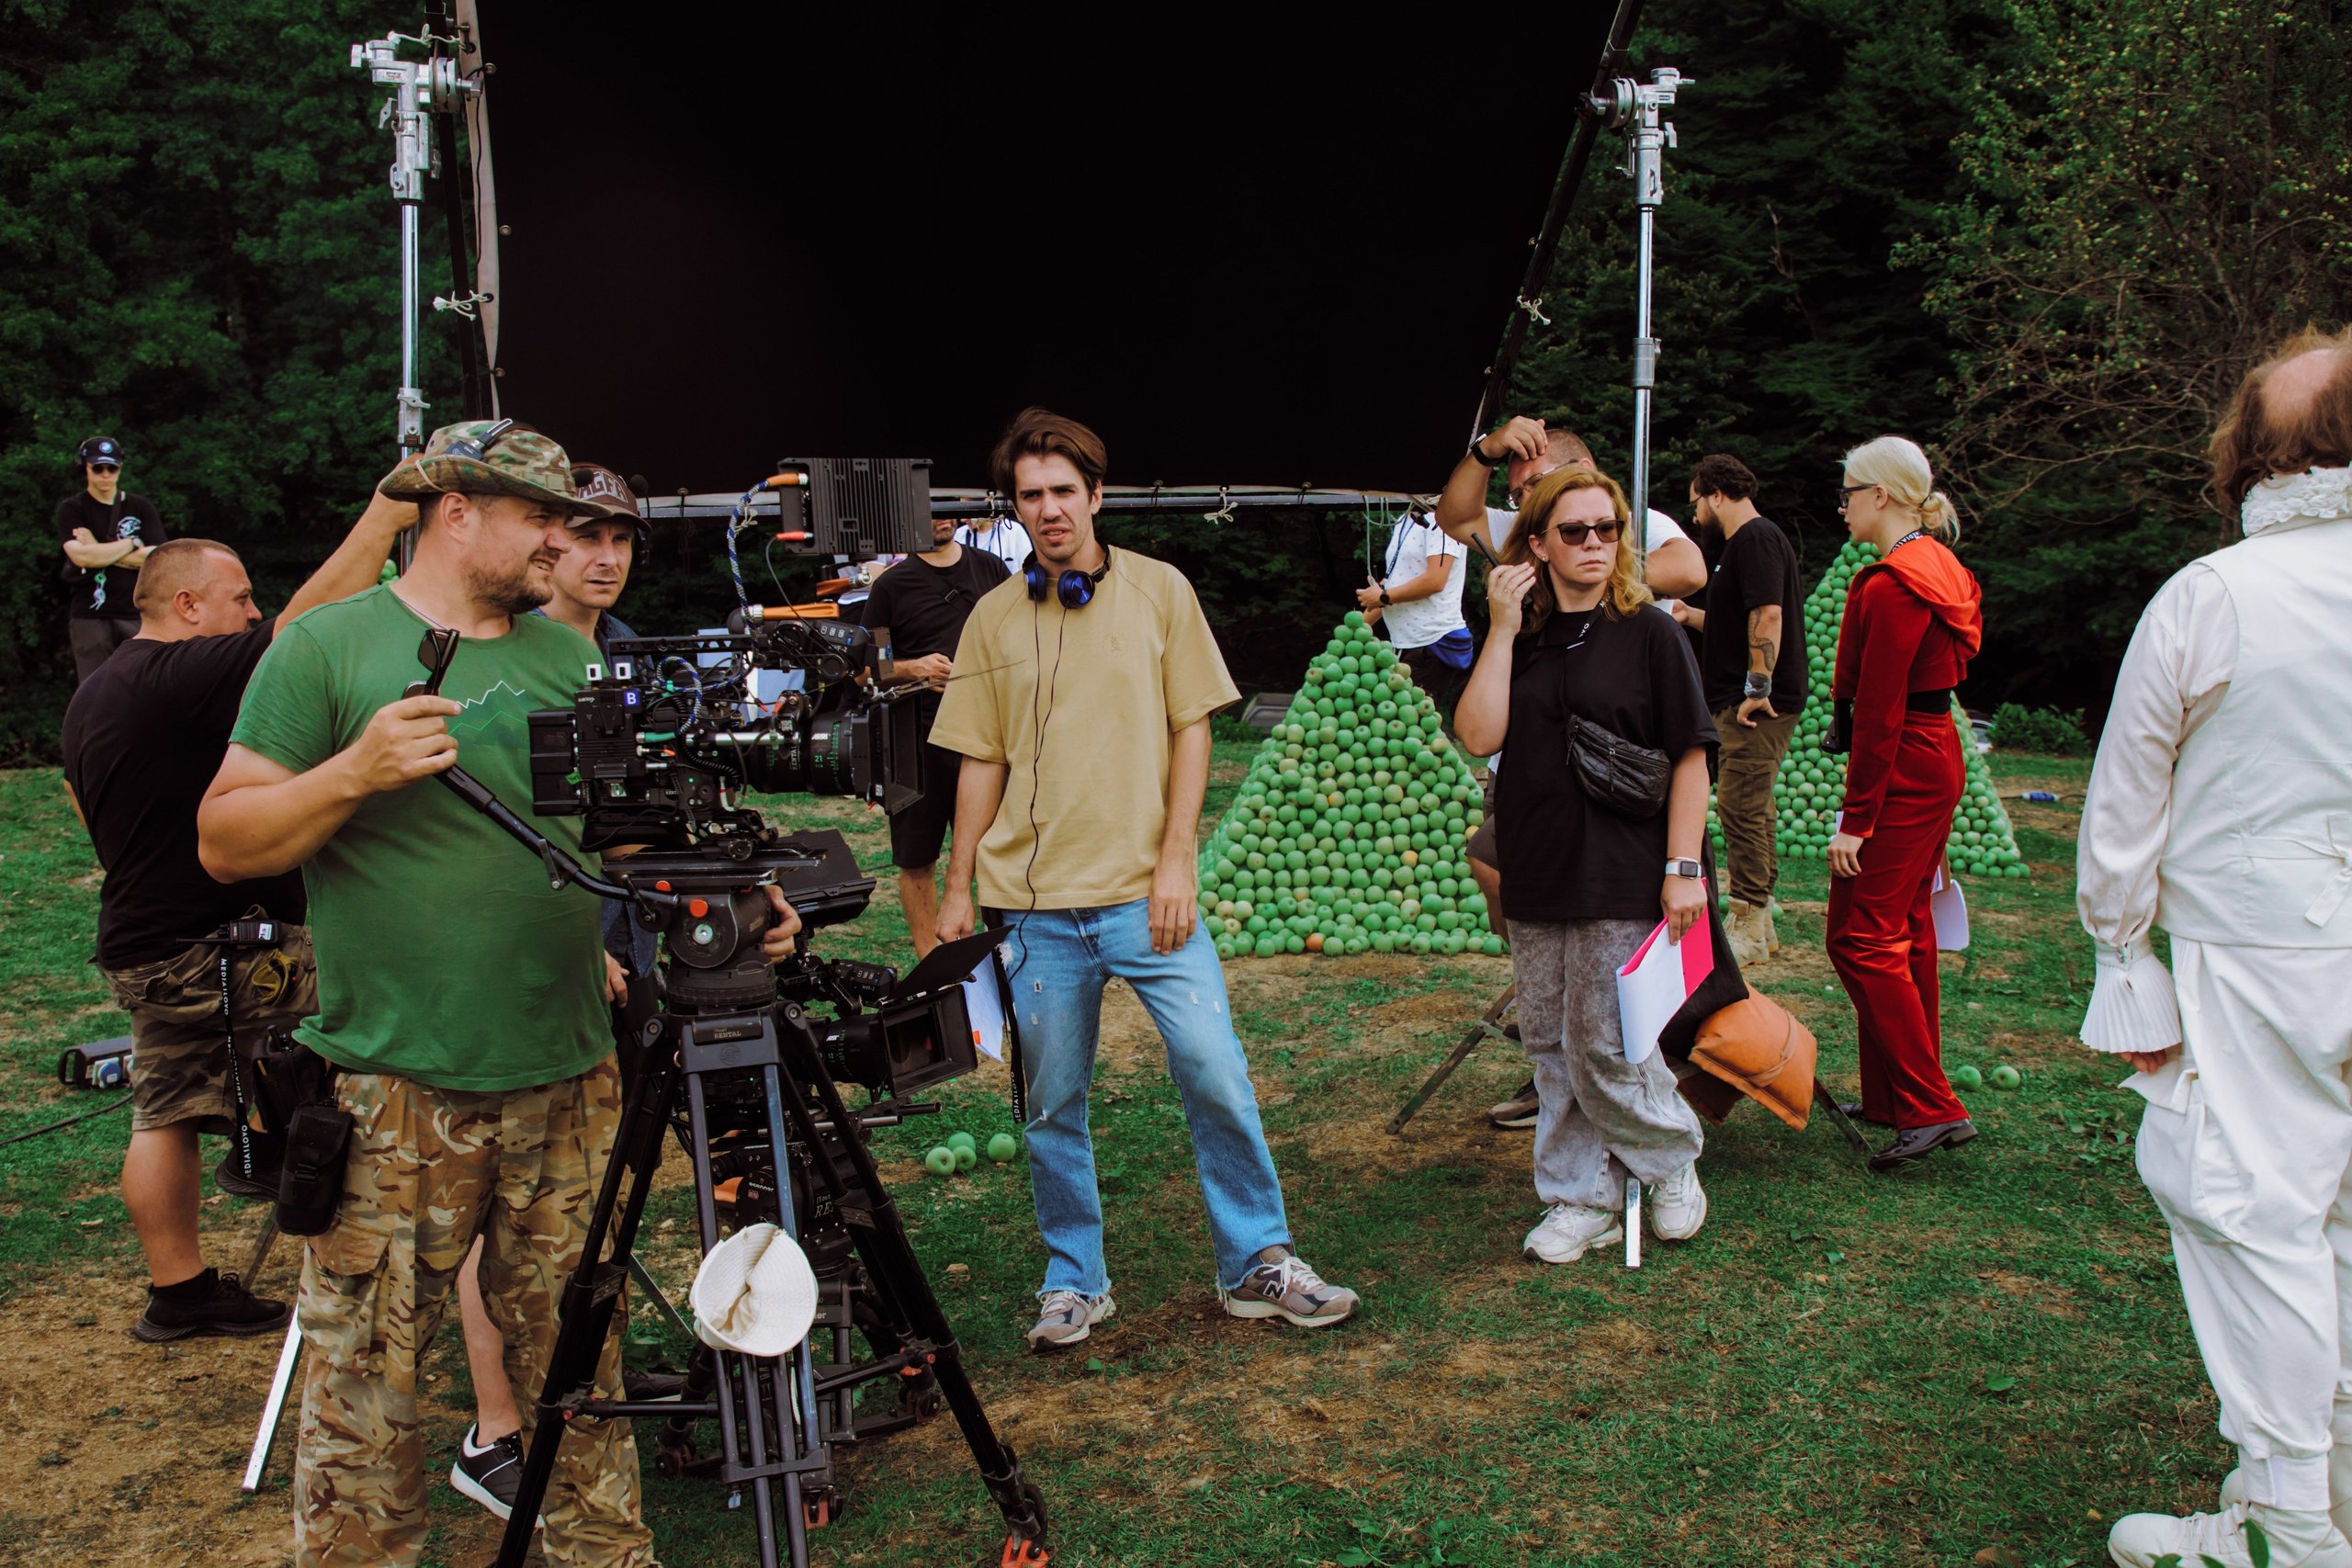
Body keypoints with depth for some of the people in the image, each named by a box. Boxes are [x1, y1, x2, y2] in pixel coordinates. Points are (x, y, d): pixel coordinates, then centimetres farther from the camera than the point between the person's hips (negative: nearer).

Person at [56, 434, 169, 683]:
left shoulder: (140, 507, 13)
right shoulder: (71, 509, 8)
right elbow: (80, 556, -9)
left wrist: (100, 552, -4)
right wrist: (131, 545, -1)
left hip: (137, 615, 1)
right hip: (90, 616, -1)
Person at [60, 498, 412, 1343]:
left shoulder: (91, 694, 15)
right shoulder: (179, 677, -18)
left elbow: (82, 800, 29)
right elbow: (303, 628, -28)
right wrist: (382, 521, -27)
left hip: (138, 947, 11)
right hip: (213, 956, -11)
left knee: (167, 1115, 13)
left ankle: (178, 1290, 21)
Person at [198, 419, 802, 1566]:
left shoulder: (571, 658, 12)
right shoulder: (326, 648, -2)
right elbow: (224, 843, -3)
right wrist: (352, 772, -17)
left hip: (569, 1082, 4)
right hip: (392, 1094, -4)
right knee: (365, 1379, 2)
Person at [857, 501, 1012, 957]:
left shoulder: (990, 568, 10)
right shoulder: (893, 584, 3)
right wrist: (912, 669, -15)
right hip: (919, 738, -1)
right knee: (918, 861, 6)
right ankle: (930, 965, 18)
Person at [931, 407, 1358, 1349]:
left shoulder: (1159, 591, 3)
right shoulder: (994, 618, 7)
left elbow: (1191, 731, 2)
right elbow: (982, 763, 11)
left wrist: (1174, 861, -7)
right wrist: (959, 888, 8)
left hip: (1146, 891, -1)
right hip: (1037, 902, 2)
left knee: (1217, 1075, -5)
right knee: (1053, 1105, 7)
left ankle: (1257, 1264, 12)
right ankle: (1073, 1283, 23)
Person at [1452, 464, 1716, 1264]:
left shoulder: (1649, 633, -4)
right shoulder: (1519, 640, 6)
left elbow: (1690, 755, -4)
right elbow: (1478, 734, -8)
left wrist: (1684, 867, -9)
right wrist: (1502, 630, -10)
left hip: (1622, 881, -4)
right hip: (1535, 882, 5)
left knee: (1605, 1047, -3)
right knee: (1551, 1048, 10)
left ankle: (1673, 1161, 23)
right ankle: (1583, 1198, 23)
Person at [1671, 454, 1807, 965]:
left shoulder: (1756, 538, -13)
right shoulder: (1749, 539, 20)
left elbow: (1768, 616, -24)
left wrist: (1758, 686, -25)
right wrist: (1692, 616, 27)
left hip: (1756, 706, -11)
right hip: (1746, 701, 11)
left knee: (1742, 808, -8)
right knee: (1751, 810, 14)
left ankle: (1749, 930, -3)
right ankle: (1758, 921, 22)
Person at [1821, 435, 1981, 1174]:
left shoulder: (1892, 585, -18)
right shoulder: (1937, 567, 13)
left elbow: (1877, 711, -21)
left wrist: (1854, 819, -19)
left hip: (1902, 768, -10)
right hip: (1936, 758, 10)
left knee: (1861, 936, -6)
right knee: (1905, 931, 16)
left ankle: (1933, 1109, -5)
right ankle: (1893, 1096, 25)